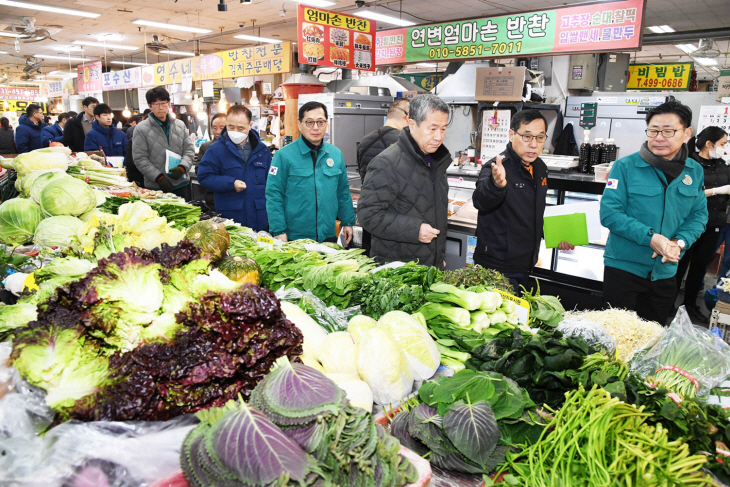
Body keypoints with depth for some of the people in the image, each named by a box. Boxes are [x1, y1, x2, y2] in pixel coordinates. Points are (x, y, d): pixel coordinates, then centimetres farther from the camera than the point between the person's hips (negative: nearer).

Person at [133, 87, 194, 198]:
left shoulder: (180, 125, 9)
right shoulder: (141, 129, -1)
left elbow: (189, 150, 6)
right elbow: (140, 159, -5)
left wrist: (182, 167, -13)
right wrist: (159, 177, -14)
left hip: (181, 184, 3)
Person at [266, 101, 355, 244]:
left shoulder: (336, 154, 7)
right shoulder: (284, 155, -7)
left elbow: (343, 192, 14)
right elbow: (273, 195, -9)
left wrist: (347, 222, 11)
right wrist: (279, 231, -13)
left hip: (328, 236, 4)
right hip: (294, 237, -4)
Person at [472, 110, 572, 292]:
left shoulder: (540, 169, 8)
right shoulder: (496, 168, -17)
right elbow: (481, 201, -39)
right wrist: (496, 184, -58)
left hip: (527, 267, 8)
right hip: (496, 268, -8)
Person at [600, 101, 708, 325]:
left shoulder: (695, 171, 3)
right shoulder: (625, 166, -11)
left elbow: (699, 215, 5)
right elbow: (609, 213, -16)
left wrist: (680, 243, -15)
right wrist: (649, 238, -25)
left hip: (666, 271, 4)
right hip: (623, 267, -4)